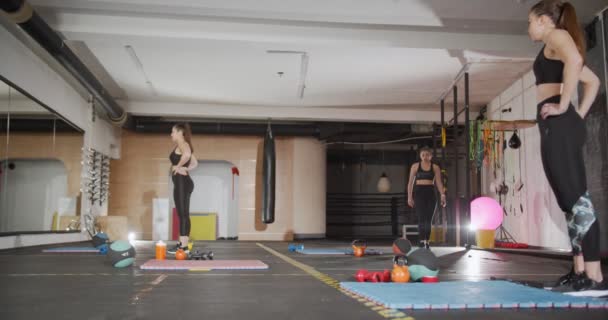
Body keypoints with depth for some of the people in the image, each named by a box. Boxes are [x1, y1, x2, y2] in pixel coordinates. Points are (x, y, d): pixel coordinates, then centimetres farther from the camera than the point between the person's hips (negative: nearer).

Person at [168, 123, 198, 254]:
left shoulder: (182, 144, -8)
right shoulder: (184, 146, 21)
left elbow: (187, 155, -33)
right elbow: (194, 163, 28)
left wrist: (177, 166, -20)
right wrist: (185, 168, 11)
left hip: (182, 182, -10)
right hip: (182, 183, 10)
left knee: (183, 214, -10)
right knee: (182, 214, 10)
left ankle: (184, 246, -11)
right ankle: (182, 243, 14)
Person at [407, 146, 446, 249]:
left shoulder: (435, 167, 8)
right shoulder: (415, 166, 5)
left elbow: (439, 183, 4)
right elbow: (410, 182, 5)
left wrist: (443, 195, -8)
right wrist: (409, 197, -2)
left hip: (430, 194, 2)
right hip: (419, 193, -2)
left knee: (428, 219, 4)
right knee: (421, 217, -13)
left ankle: (426, 241, 12)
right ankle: (421, 240, -17)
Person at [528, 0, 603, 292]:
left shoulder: (557, 36, 0)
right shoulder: (557, 47, 27)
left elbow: (574, 60, -24)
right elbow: (593, 81, 35)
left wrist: (563, 106, -20)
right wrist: (579, 114, 23)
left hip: (558, 125, -10)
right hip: (558, 127, 10)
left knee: (576, 196, -14)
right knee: (570, 199, 7)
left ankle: (594, 277, -14)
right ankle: (579, 272, 10)